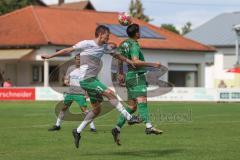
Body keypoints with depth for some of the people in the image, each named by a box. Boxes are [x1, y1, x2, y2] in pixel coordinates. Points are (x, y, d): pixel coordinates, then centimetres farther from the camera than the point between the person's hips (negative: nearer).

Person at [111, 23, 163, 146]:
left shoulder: (124, 44, 17)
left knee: (132, 107, 10)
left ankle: (117, 128, 7)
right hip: (137, 77, -10)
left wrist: (121, 73, 44)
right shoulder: (134, 45, -12)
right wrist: (152, 64, -24)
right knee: (142, 102, -24)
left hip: (129, 77, 10)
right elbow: (135, 61, -27)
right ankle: (148, 126, -39)